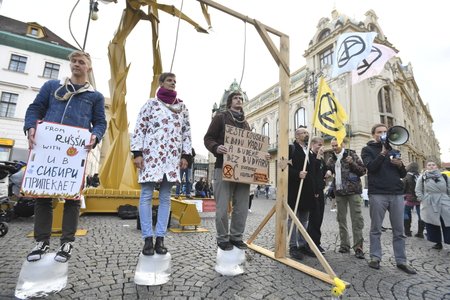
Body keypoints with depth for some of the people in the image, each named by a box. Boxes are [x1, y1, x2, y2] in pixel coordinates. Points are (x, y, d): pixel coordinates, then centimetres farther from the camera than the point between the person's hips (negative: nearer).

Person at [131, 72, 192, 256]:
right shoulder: (151, 103, 6)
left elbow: (186, 132, 14)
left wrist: (186, 155, 5)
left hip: (172, 158, 3)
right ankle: (148, 239, 8)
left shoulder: (182, 107, 15)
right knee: (146, 196, -1)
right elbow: (139, 128, 2)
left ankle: (160, 238, 13)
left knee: (165, 198, 5)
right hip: (151, 155, -2)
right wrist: (137, 153, -6)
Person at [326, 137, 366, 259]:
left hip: (353, 191, -4)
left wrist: (352, 163, -16)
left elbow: (363, 171, -1)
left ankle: (358, 247, 3)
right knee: (341, 219, 8)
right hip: (339, 191, 4)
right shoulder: (331, 159, 11)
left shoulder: (351, 155, 1)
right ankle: (344, 245, 17)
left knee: (357, 219, -4)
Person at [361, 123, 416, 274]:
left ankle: (401, 261, 16)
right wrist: (383, 152, -16)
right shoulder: (368, 149, 6)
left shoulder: (394, 150, 20)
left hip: (397, 194, 4)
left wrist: (400, 165, -3)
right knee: (376, 229, 3)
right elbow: (371, 167, -12)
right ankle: (375, 257, 12)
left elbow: (403, 174, 18)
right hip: (377, 194, -4)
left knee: (399, 231, 7)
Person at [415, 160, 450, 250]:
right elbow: (418, 190, 9)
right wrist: (422, 200, -1)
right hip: (429, 206, 0)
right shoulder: (422, 177, 6)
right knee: (432, 225, 4)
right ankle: (438, 243, 18)